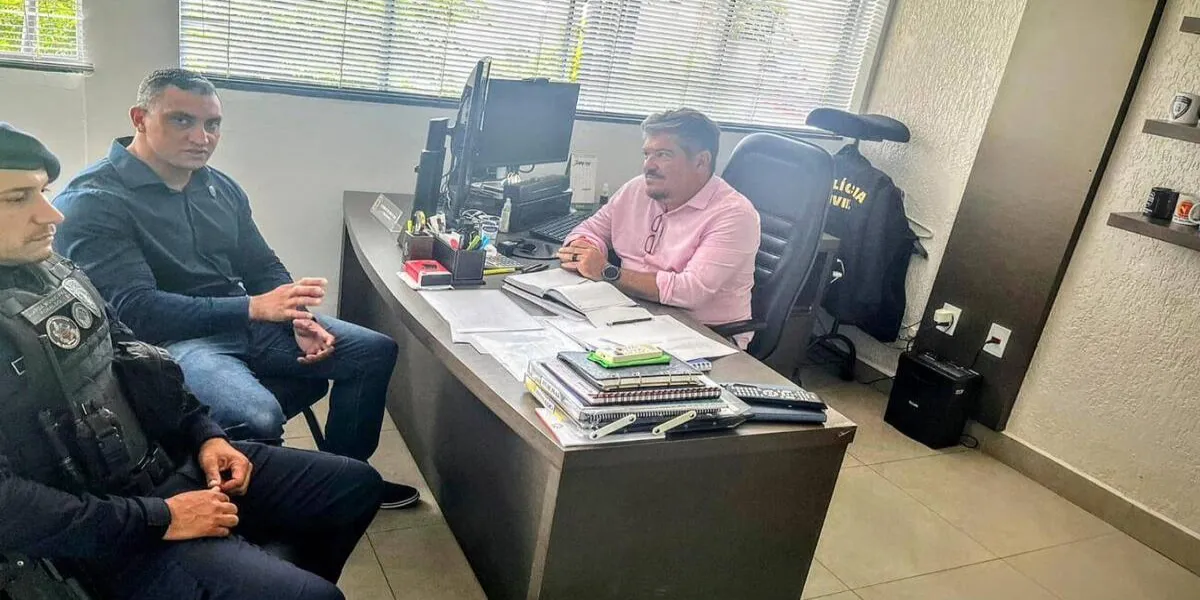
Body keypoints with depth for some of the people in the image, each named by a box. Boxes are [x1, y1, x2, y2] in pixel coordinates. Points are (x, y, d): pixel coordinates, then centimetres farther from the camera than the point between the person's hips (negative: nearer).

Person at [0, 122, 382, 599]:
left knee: (357, 484, 10)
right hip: (109, 539, -8)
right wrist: (156, 520, -21)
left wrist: (204, 434, 6)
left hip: (173, 459, 8)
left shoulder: (49, 269, 6)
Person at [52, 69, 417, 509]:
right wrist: (254, 307, -27)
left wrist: (300, 318, -6)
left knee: (377, 351, 2)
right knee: (257, 417, -37)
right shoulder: (92, 202, -12)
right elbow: (133, 310, -22)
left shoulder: (221, 187, 11)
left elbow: (264, 267, 16)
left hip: (246, 322, 8)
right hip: (170, 339, -8)